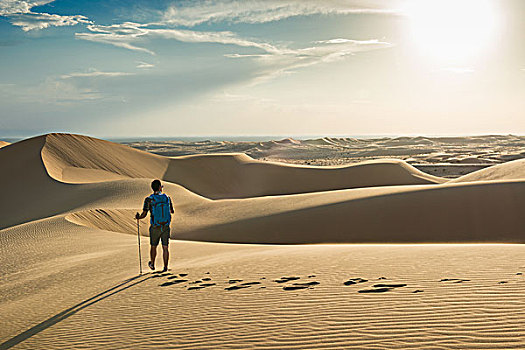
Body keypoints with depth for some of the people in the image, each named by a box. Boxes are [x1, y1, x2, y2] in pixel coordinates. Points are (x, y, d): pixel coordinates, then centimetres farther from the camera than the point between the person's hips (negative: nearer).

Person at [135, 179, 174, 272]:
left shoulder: (149, 199, -10)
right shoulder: (167, 198, -1)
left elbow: (144, 215, -10)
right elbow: (172, 211, 14)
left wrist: (138, 217, 11)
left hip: (155, 228, -1)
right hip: (166, 227, 1)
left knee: (153, 246, 17)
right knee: (165, 248, 5)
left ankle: (152, 264, 34)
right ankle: (165, 267, 4)